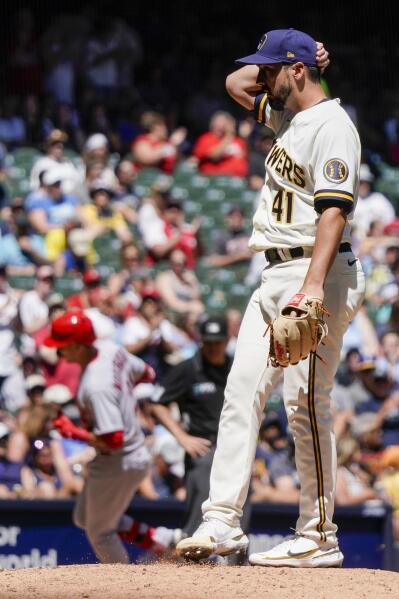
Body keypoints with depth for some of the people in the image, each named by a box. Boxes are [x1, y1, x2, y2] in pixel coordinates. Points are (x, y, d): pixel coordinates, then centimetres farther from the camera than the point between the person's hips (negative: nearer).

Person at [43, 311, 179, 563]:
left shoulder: (95, 387, -33)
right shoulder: (112, 350, -6)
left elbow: (113, 439, -33)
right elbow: (147, 374, 10)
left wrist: (74, 432, -22)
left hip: (118, 464, -9)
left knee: (100, 533, 12)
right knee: (84, 518, 25)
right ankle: (156, 538, 23)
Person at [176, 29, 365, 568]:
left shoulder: (332, 126, -13)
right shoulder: (289, 114, 17)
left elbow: (334, 210, -23)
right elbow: (236, 84, 34)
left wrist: (313, 286, -32)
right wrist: (277, 59, 17)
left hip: (318, 273, -10)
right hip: (276, 277, 10)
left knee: (306, 404, -10)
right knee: (242, 391, 3)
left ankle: (318, 539, -6)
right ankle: (222, 522, 1)